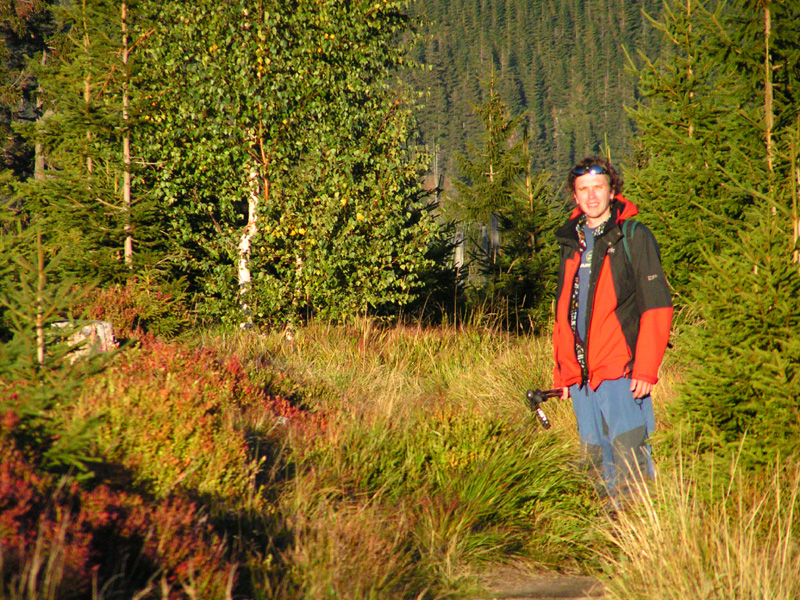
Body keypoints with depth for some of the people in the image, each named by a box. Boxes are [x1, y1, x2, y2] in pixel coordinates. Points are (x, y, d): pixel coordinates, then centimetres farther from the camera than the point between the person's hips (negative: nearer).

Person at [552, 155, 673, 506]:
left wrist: (645, 370, -15)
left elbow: (657, 307, -7)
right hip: (581, 377, 6)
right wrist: (562, 372, 15)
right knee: (596, 456, 8)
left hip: (622, 371, -6)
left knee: (629, 453, -10)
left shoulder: (633, 237, -3)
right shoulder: (571, 242, 15)